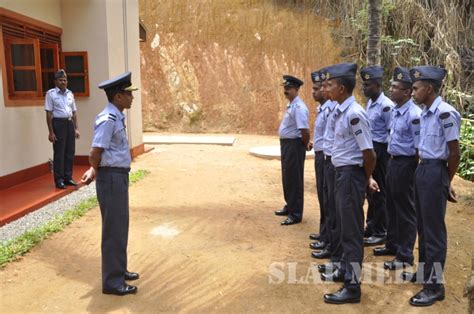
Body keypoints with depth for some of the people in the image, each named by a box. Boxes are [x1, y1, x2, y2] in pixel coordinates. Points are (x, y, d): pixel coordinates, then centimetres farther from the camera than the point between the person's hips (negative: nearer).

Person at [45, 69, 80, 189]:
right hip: (58, 123, -5)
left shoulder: (70, 93, 11)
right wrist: (51, 132, -11)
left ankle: (68, 177, 19)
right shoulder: (51, 94, -4)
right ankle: (59, 180, 6)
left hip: (69, 123, 6)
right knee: (59, 153, -1)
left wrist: (76, 128, 10)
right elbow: (49, 114, -7)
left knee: (70, 152, 9)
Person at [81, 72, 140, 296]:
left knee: (120, 226, 19)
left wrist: (94, 171, 7)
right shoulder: (108, 119, -19)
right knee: (114, 229, 0)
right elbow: (96, 152, -19)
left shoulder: (117, 117, 11)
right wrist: (95, 172, -2)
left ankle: (119, 270, 35)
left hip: (119, 176, 10)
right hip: (111, 177, -10)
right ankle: (112, 282, 13)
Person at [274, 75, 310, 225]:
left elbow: (305, 131, -27)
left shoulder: (299, 107, -20)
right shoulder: (291, 105, 12)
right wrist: (285, 145, 16)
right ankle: (289, 206, 36)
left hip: (294, 145, -10)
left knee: (294, 179, -1)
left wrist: (305, 145, -11)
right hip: (286, 144, 10)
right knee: (287, 178, 20)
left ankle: (295, 214, 10)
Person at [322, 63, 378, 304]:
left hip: (351, 174, -9)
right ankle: (345, 270, 39)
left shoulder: (354, 114, -20)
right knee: (346, 225, 21)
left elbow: (369, 153, -20)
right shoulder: (340, 111, 8)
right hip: (342, 173, 9)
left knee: (351, 229, 0)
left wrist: (366, 179, -3)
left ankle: (352, 287, 14)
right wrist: (365, 177, 17)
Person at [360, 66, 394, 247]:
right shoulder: (369, 103, 10)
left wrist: (376, 151, -15)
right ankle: (371, 226, 33)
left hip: (379, 151, -9)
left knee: (379, 193, 3)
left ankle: (380, 233, 17)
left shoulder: (386, 106, -17)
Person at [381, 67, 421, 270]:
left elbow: (419, 147, -17)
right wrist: (392, 160, 16)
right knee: (392, 206, 19)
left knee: (405, 210, 2)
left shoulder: (414, 114, -19)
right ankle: (392, 244, 36)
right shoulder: (395, 110, 8)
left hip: (405, 164, -9)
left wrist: (414, 171, -13)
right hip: (393, 161, 9)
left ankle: (405, 256, 16)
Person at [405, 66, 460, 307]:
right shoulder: (425, 113, 9)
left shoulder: (445, 113, -17)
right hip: (422, 170, 9)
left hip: (435, 172, -9)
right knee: (423, 226, 19)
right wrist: (422, 169, 11)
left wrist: (446, 182, -3)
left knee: (434, 229, 1)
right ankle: (424, 272, 35)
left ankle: (435, 285, 14)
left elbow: (454, 153, -14)